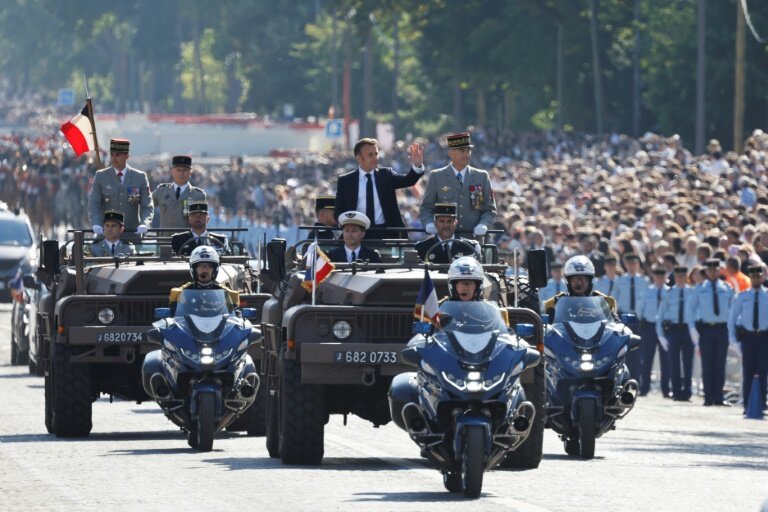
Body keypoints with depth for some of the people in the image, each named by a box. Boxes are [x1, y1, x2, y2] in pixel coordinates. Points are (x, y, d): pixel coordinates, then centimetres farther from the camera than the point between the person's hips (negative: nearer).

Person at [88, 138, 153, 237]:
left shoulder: (140, 177, 5)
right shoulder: (101, 176, 5)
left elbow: (147, 206, 4)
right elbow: (93, 204, 2)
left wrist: (144, 224, -16)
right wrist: (96, 224, -16)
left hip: (132, 232, 0)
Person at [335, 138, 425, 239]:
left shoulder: (386, 175, 10)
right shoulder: (345, 181, 8)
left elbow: (408, 180, -5)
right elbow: (339, 210, 7)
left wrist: (417, 166, -25)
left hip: (386, 233, 1)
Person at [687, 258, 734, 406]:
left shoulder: (727, 289, 7)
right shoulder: (699, 289, 5)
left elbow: (732, 310, 11)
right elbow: (691, 309, 8)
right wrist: (693, 328, -1)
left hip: (722, 329, 1)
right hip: (705, 328, -1)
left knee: (720, 364, 1)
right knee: (707, 364, -1)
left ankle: (718, 398, 5)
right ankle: (709, 398, 3)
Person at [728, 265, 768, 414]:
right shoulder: (742, 297, 6)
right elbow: (732, 318, 12)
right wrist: (732, 338, 3)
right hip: (748, 337, 1)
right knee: (747, 373, 1)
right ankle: (747, 406, 6)